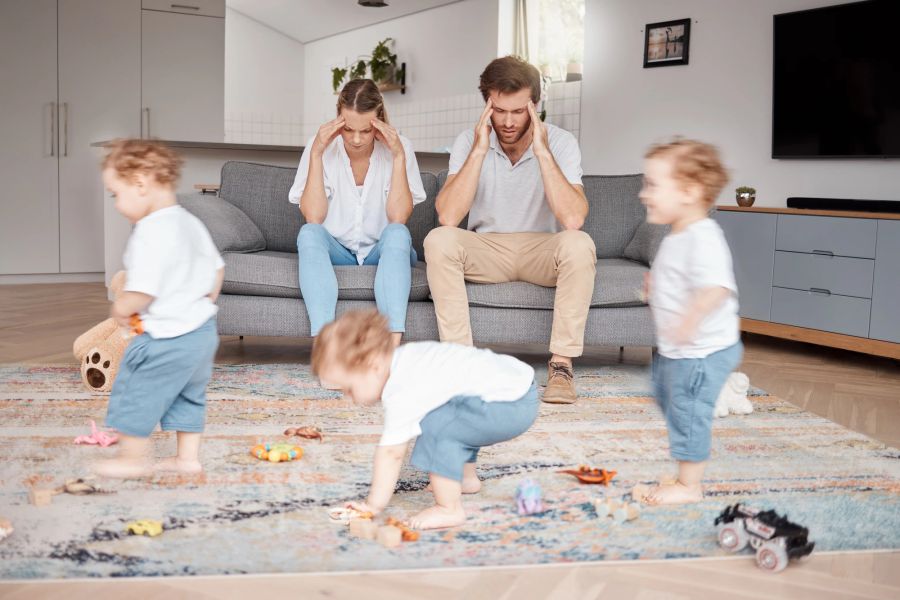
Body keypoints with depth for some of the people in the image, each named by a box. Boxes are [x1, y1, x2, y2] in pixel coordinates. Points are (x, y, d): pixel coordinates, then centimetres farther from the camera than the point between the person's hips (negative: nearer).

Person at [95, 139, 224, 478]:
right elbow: (217, 268, 18)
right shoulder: (190, 223, 8)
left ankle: (132, 459, 19)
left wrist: (120, 309, -8)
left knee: (136, 392, 7)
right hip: (203, 329, 9)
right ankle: (188, 456, 27)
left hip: (168, 336, -9)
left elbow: (142, 292, -26)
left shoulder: (150, 233, -22)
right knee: (188, 395, 21)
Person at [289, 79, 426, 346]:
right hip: (335, 252, 1)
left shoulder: (398, 147, -9)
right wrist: (316, 154, -21)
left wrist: (399, 157, -23)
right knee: (309, 234, -30)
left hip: (384, 254, 0)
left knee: (397, 233, -32)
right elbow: (313, 217, -17)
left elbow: (398, 217, -18)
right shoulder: (321, 147, -8)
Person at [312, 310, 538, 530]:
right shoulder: (405, 356, 9)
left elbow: (391, 453, -14)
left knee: (436, 427, -21)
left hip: (511, 404, -10)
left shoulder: (401, 394, -18)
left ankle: (449, 509, -12)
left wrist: (374, 505, -4)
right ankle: (467, 478, 43)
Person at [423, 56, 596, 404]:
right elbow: (448, 217, -23)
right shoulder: (469, 142, -8)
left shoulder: (560, 143, -12)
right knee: (438, 240, -29)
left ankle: (562, 363, -25)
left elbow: (573, 219, -28)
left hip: (541, 251, -1)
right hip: (486, 251, 1)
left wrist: (542, 151, -28)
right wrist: (479, 151, -26)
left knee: (579, 244, -33)